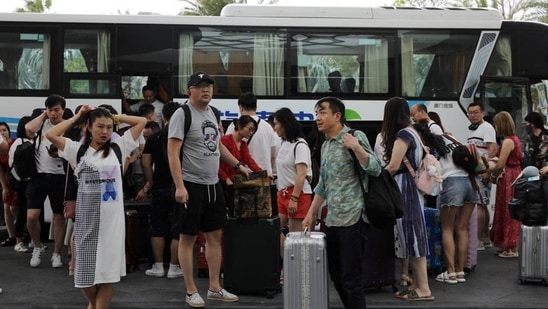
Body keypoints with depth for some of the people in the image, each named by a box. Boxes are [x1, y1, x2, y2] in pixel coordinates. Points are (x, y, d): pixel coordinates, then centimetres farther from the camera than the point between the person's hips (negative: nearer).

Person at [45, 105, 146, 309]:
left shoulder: (118, 148, 4)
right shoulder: (78, 149, 4)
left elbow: (141, 121, 5)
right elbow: (50, 134, -5)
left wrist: (115, 117, 7)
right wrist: (76, 118, 3)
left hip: (112, 218, 0)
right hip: (87, 218, 0)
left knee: (108, 270, 0)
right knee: (86, 269, 7)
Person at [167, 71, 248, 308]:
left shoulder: (213, 113, 12)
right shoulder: (182, 114, -11)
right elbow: (173, 153, -16)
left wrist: (238, 165, 20)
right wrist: (179, 186, -23)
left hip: (213, 184, 8)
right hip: (191, 185, -8)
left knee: (215, 235, 11)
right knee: (188, 237, 2)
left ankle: (215, 288, 21)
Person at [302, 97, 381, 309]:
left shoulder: (355, 136, -7)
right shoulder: (325, 146, 15)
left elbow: (375, 170, -15)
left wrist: (356, 148, -27)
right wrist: (311, 213, 20)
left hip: (352, 218, -8)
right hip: (332, 219, 8)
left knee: (350, 278, -7)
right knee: (336, 275, 13)